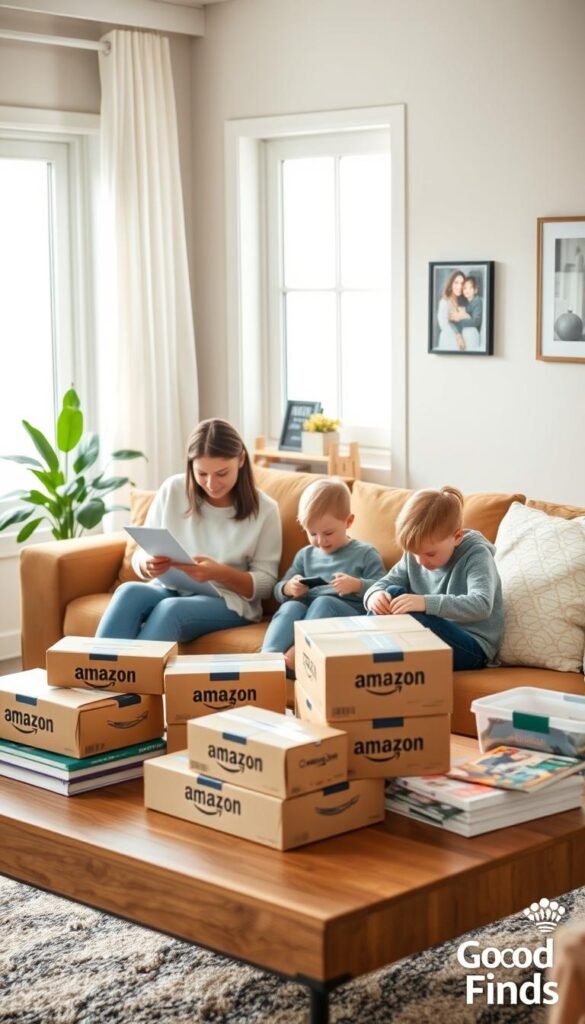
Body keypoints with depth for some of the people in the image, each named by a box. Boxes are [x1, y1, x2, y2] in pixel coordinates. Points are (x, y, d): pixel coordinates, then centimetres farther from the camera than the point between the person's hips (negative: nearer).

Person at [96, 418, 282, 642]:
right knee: (129, 592, -33)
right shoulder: (173, 490, 2)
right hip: (169, 589, 3)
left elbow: (265, 584, -4)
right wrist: (148, 565, -21)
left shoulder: (264, 510, -4)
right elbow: (140, 555, 5)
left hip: (228, 602, -2)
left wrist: (220, 574, -23)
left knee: (171, 609, -36)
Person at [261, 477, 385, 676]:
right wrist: (288, 589, 0)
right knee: (291, 606, -30)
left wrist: (357, 585, -20)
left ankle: (294, 657, -51)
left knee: (323, 603, -35)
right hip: (308, 611, 3)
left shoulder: (365, 554, 10)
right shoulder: (305, 555, 23)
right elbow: (278, 590, 24)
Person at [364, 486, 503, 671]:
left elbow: (481, 606, -32)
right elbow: (387, 582, 5)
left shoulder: (476, 555, -16)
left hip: (472, 646, -6)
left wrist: (426, 603, -43)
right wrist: (375, 594, -21)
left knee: (405, 614, -29)